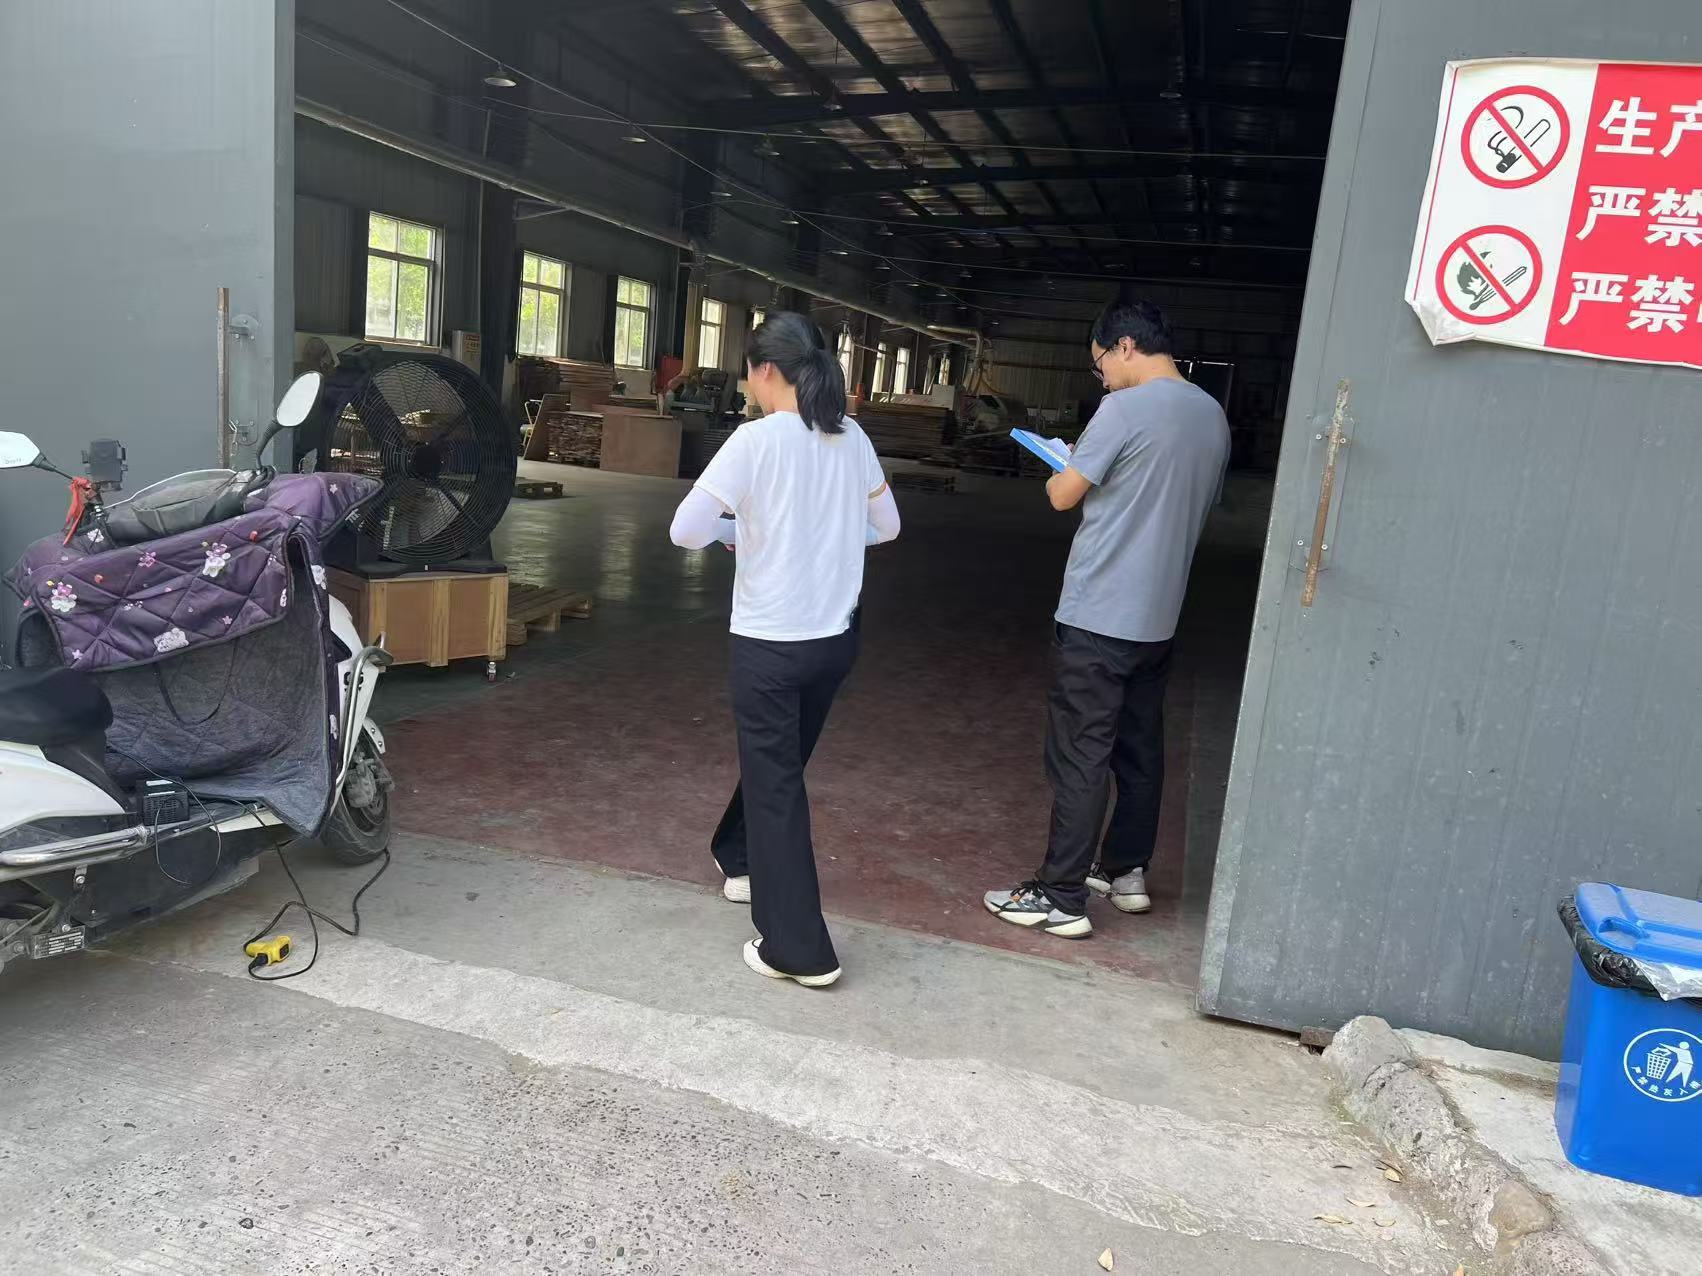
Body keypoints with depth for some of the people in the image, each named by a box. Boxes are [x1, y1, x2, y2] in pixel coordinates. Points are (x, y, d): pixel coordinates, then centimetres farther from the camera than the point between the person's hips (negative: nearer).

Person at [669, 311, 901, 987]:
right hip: (836, 637, 6)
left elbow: (685, 531, -15)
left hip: (770, 644, -6)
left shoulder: (756, 439, -14)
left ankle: (799, 950, 10)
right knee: (779, 762, 26)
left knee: (776, 784, 5)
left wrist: (733, 528, 5)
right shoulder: (852, 438, 3)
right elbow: (885, 526, 14)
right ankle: (742, 858, 49)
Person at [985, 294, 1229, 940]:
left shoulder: (1127, 408, -15)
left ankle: (1063, 897, 3)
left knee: (1080, 756, -3)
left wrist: (1061, 470, 13)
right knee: (1139, 747, 17)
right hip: (1159, 615, 8)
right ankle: (1127, 871, 29)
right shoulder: (1213, 416, 10)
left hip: (1099, 615, -8)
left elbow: (1063, 496, -10)